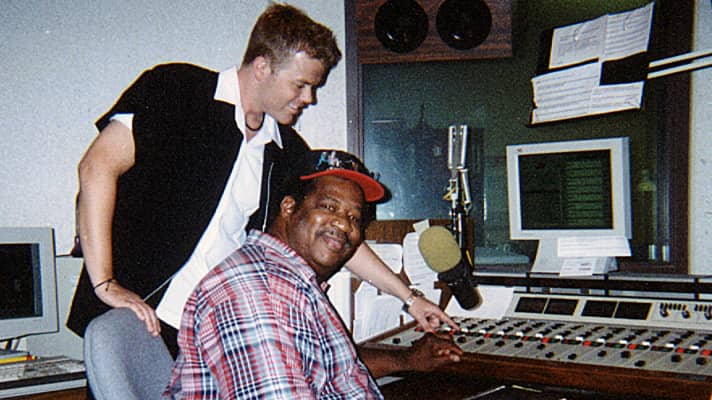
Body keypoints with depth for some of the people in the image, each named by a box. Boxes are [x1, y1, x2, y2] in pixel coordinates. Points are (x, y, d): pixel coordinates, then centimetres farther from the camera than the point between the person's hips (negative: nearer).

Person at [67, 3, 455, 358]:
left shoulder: (287, 151, 9)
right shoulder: (175, 89, -7)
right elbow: (98, 165, -15)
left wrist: (410, 298, 18)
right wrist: (105, 284, -21)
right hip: (132, 314, -5)